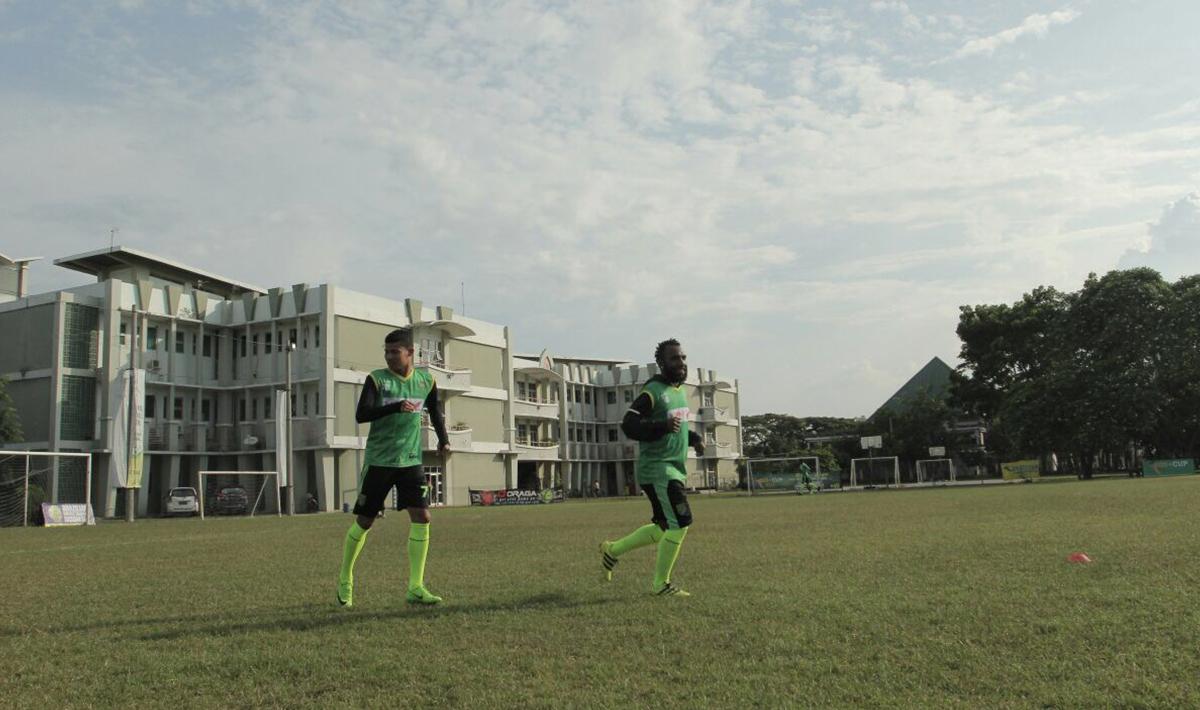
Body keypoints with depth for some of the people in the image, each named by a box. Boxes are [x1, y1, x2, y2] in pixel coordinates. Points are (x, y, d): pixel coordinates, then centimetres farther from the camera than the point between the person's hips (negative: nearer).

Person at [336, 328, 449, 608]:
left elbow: (434, 411, 23)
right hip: (378, 461, -3)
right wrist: (396, 407, -31)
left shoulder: (425, 380, 4)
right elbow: (360, 415, -20)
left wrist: (443, 438, 11)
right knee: (364, 522, 5)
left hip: (411, 461, 3)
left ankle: (415, 588, -4)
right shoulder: (377, 379, -7)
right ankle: (345, 579, 27)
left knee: (421, 516, -10)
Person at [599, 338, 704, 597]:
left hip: (675, 469, 10)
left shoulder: (680, 391, 14)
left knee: (664, 527, 15)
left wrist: (694, 438, 11)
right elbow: (629, 425, -21)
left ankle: (612, 550, 30)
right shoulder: (653, 392, -14)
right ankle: (661, 584, 2)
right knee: (680, 522, -12)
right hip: (657, 469, -10)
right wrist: (664, 426, -33)